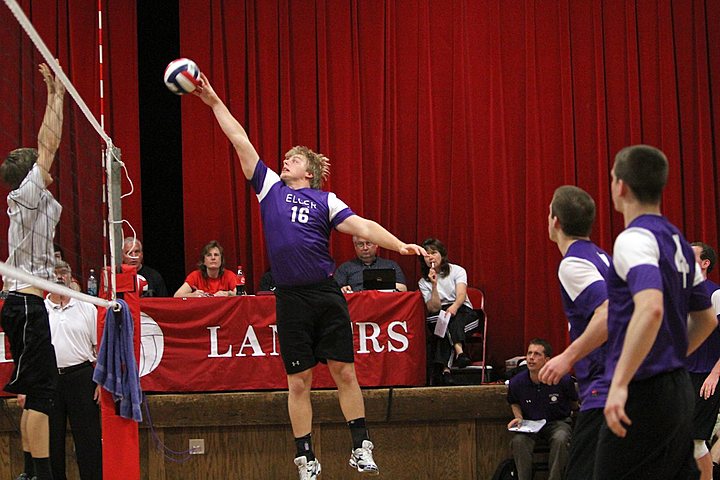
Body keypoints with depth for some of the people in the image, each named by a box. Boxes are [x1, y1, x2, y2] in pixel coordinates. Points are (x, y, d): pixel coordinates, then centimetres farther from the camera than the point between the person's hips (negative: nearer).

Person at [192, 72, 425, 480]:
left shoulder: (325, 200, 9)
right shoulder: (270, 187, 13)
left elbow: (362, 226, -2)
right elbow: (240, 140, 14)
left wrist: (399, 245, -17)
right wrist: (214, 102, 15)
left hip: (326, 293, -1)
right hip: (291, 298, 1)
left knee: (344, 372, -1)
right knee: (298, 381, 3)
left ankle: (361, 447, 6)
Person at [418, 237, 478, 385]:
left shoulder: (457, 271, 4)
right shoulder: (423, 282, 8)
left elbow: (461, 295, -15)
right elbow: (434, 308, -4)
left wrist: (454, 306, -37)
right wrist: (434, 286, -15)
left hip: (463, 313, -2)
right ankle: (459, 351, -58)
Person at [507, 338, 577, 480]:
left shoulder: (563, 380, -14)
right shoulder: (516, 382, -7)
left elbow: (574, 402, 9)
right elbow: (514, 403, 15)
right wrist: (518, 418, -1)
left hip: (557, 422, -2)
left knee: (560, 440, -36)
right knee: (518, 441, -32)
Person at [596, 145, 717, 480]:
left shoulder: (635, 239, -13)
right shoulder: (678, 242, 15)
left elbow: (650, 308, -30)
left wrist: (620, 384, -30)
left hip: (643, 393, -9)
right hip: (678, 387, 9)